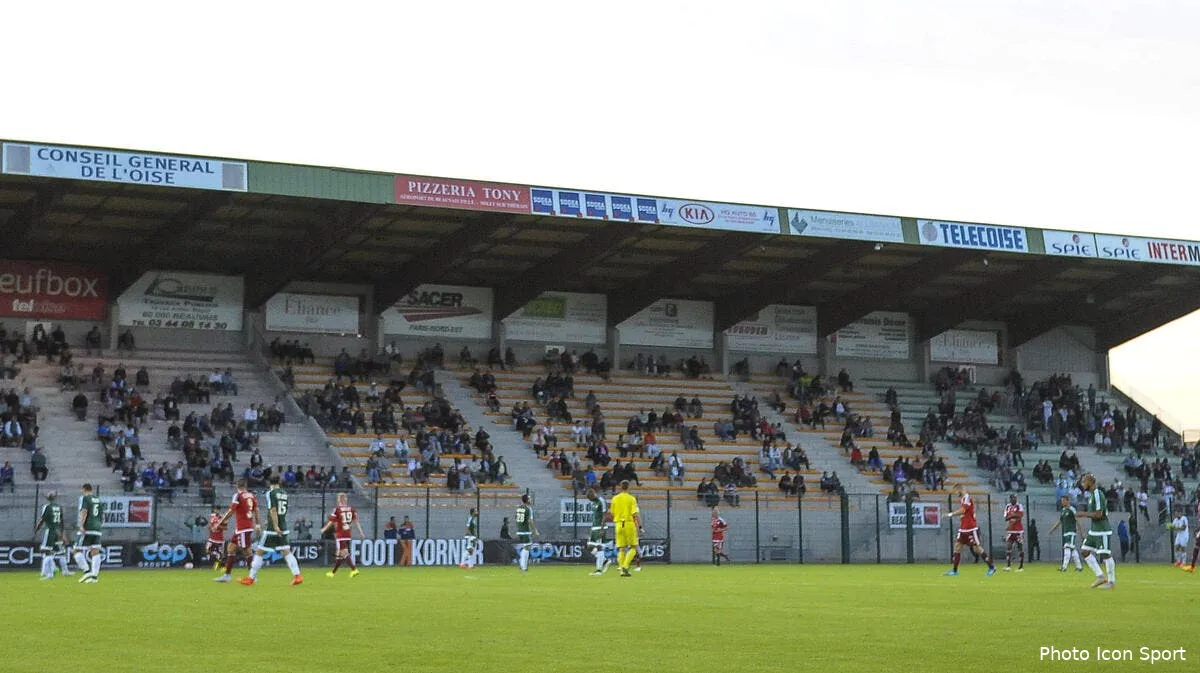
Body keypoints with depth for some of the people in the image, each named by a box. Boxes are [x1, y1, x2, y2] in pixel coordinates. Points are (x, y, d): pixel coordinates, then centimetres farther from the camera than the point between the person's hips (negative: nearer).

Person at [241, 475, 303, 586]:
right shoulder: (284, 493, 12)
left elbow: (273, 510, -19)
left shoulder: (271, 493, -9)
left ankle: (251, 578, 5)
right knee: (286, 552, 6)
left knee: (259, 552, 2)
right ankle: (297, 575, -5)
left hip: (273, 528, -6)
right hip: (283, 528, 6)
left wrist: (275, 526, -25)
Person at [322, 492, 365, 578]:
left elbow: (331, 522, -6)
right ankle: (333, 572, 25)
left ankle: (354, 569, -24)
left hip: (340, 535, -6)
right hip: (348, 535, 6)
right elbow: (356, 521, 1)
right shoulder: (351, 509, 5)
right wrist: (361, 532, 3)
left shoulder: (337, 510, -9)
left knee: (344, 553, -9)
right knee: (339, 554, 14)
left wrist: (324, 530, 9)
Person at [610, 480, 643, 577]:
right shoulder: (631, 498, -4)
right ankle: (625, 566, -11)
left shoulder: (615, 498, 7)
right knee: (634, 547, 6)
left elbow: (612, 513, 12)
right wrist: (639, 526, -9)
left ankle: (622, 570, 1)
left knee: (621, 549, 7)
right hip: (629, 524, -4)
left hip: (619, 525, 4)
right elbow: (635, 514, -11)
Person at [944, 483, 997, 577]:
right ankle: (954, 571, 4)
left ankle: (991, 567, 6)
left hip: (971, 529, -9)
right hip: (963, 529, 9)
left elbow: (962, 510, -26)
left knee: (977, 548, -5)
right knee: (957, 546, 3)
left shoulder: (967, 498, -15)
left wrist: (951, 514, -21)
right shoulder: (962, 499, 14)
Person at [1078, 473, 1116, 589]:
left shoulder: (1098, 495, -17)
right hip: (1093, 530, 10)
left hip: (1102, 530, -10)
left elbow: (1098, 514, -22)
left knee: (1105, 555, -5)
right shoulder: (1091, 495, 14)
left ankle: (1111, 581, 4)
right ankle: (1100, 576, 10)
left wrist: (1083, 514, -14)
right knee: (1085, 552, 6)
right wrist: (1085, 514, 10)